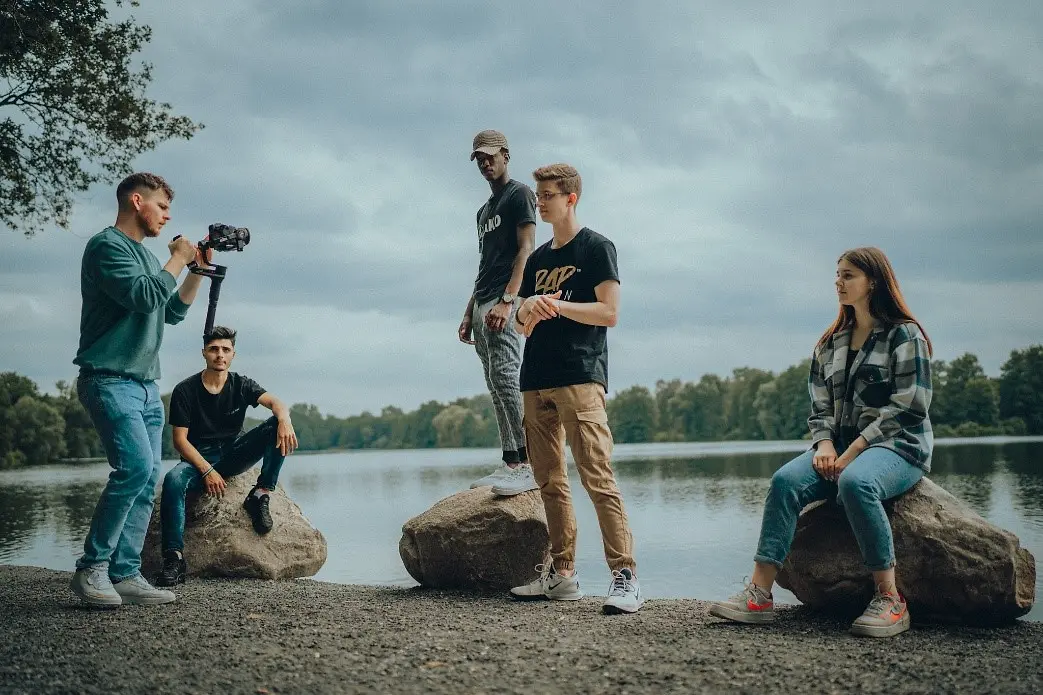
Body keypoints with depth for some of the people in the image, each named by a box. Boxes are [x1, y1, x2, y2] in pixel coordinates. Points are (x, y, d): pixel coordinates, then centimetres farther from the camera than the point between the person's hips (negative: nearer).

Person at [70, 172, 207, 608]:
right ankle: (91, 568, -11)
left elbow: (172, 311, 25)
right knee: (136, 466, -22)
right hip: (110, 380, -9)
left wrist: (198, 270, 15)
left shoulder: (145, 254, 20)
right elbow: (144, 297, -20)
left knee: (148, 481, 1)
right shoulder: (107, 245, -7)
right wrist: (177, 259, -7)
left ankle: (124, 575, 2)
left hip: (145, 385, 9)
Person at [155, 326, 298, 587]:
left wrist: (284, 421, -41)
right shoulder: (185, 391, -5)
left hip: (233, 455, 2)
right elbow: (180, 439, -9)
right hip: (199, 458, -2)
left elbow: (274, 402, -16)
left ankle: (261, 494, -20)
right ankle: (174, 557, -36)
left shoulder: (241, 385, 2)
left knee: (278, 427, -20)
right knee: (173, 480, -36)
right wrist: (207, 470, -21)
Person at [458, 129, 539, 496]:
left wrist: (506, 301, -22)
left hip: (504, 301, -9)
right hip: (483, 303, 10)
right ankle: (510, 463, 6)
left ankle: (528, 466, -23)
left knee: (505, 377, -19)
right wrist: (469, 313, 18)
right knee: (495, 385, 5)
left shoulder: (519, 194, 0)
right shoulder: (484, 210, 26)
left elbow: (526, 250, -12)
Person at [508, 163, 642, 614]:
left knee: (597, 477, -15)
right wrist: (529, 310, -1)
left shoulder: (596, 248, 1)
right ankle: (562, 573, 13)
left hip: (580, 377, -7)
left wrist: (556, 305, -13)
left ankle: (625, 575, -16)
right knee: (549, 481, 7)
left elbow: (609, 312, -7)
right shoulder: (537, 259, 21)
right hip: (536, 381, 7)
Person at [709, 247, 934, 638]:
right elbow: (820, 405, 15)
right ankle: (759, 594, -32)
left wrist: (853, 452, -17)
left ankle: (889, 601, -31)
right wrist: (824, 444, -7)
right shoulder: (830, 343, 19)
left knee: (855, 482, -39)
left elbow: (907, 408, -10)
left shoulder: (904, 336, -1)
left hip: (897, 445, -5)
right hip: (841, 447, 6)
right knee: (786, 480, -24)